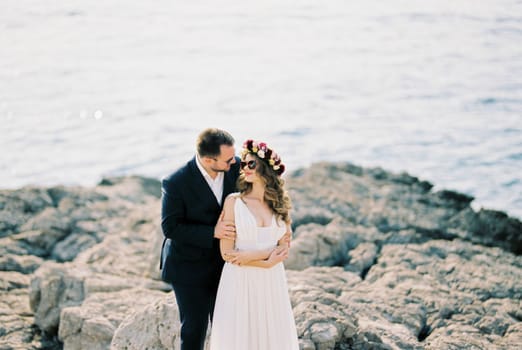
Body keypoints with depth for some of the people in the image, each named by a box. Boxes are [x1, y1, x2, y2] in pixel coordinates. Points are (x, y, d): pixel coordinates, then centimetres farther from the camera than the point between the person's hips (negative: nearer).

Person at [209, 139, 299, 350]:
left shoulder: (280, 203, 4)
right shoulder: (234, 201, -5)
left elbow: (283, 248, 2)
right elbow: (227, 253, -7)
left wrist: (252, 256, -13)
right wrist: (266, 262, -12)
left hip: (272, 283, 3)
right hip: (240, 282, -3)